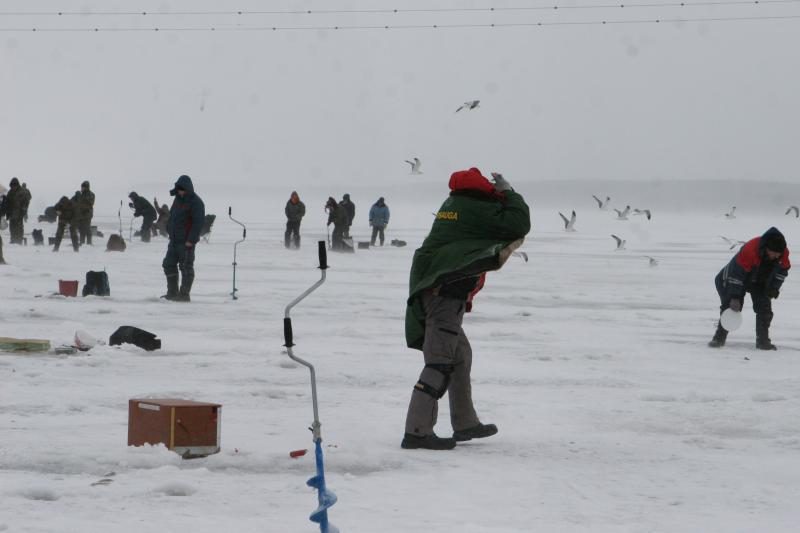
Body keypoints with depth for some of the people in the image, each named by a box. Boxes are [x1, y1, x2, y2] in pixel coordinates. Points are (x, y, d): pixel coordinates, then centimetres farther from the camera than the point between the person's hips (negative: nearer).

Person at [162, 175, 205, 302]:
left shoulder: (196, 202, -13)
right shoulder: (178, 199, 13)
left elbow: (198, 223, -18)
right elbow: (172, 216, 23)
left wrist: (191, 240, -21)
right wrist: (169, 230, 14)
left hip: (187, 242, -9)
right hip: (174, 240, 9)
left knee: (186, 267, -3)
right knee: (169, 264, 12)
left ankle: (184, 294, 1)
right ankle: (172, 292, 20)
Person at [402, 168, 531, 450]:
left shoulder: (454, 204, 17)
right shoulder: (477, 209, -10)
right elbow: (520, 225, -12)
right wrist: (509, 193, 1)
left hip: (432, 288, 10)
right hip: (448, 293, -10)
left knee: (460, 355, 21)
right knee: (440, 362, -11)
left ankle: (465, 423, 31)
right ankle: (417, 431, -16)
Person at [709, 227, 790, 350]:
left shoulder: (783, 253, -24)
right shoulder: (749, 250, -40)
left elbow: (782, 272, -3)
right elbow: (736, 274, -35)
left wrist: (773, 290, -9)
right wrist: (735, 297, -33)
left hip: (760, 282, 4)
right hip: (734, 279, -4)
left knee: (765, 309, -6)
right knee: (730, 307, -10)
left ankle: (763, 340, 3)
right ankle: (719, 337, 1)